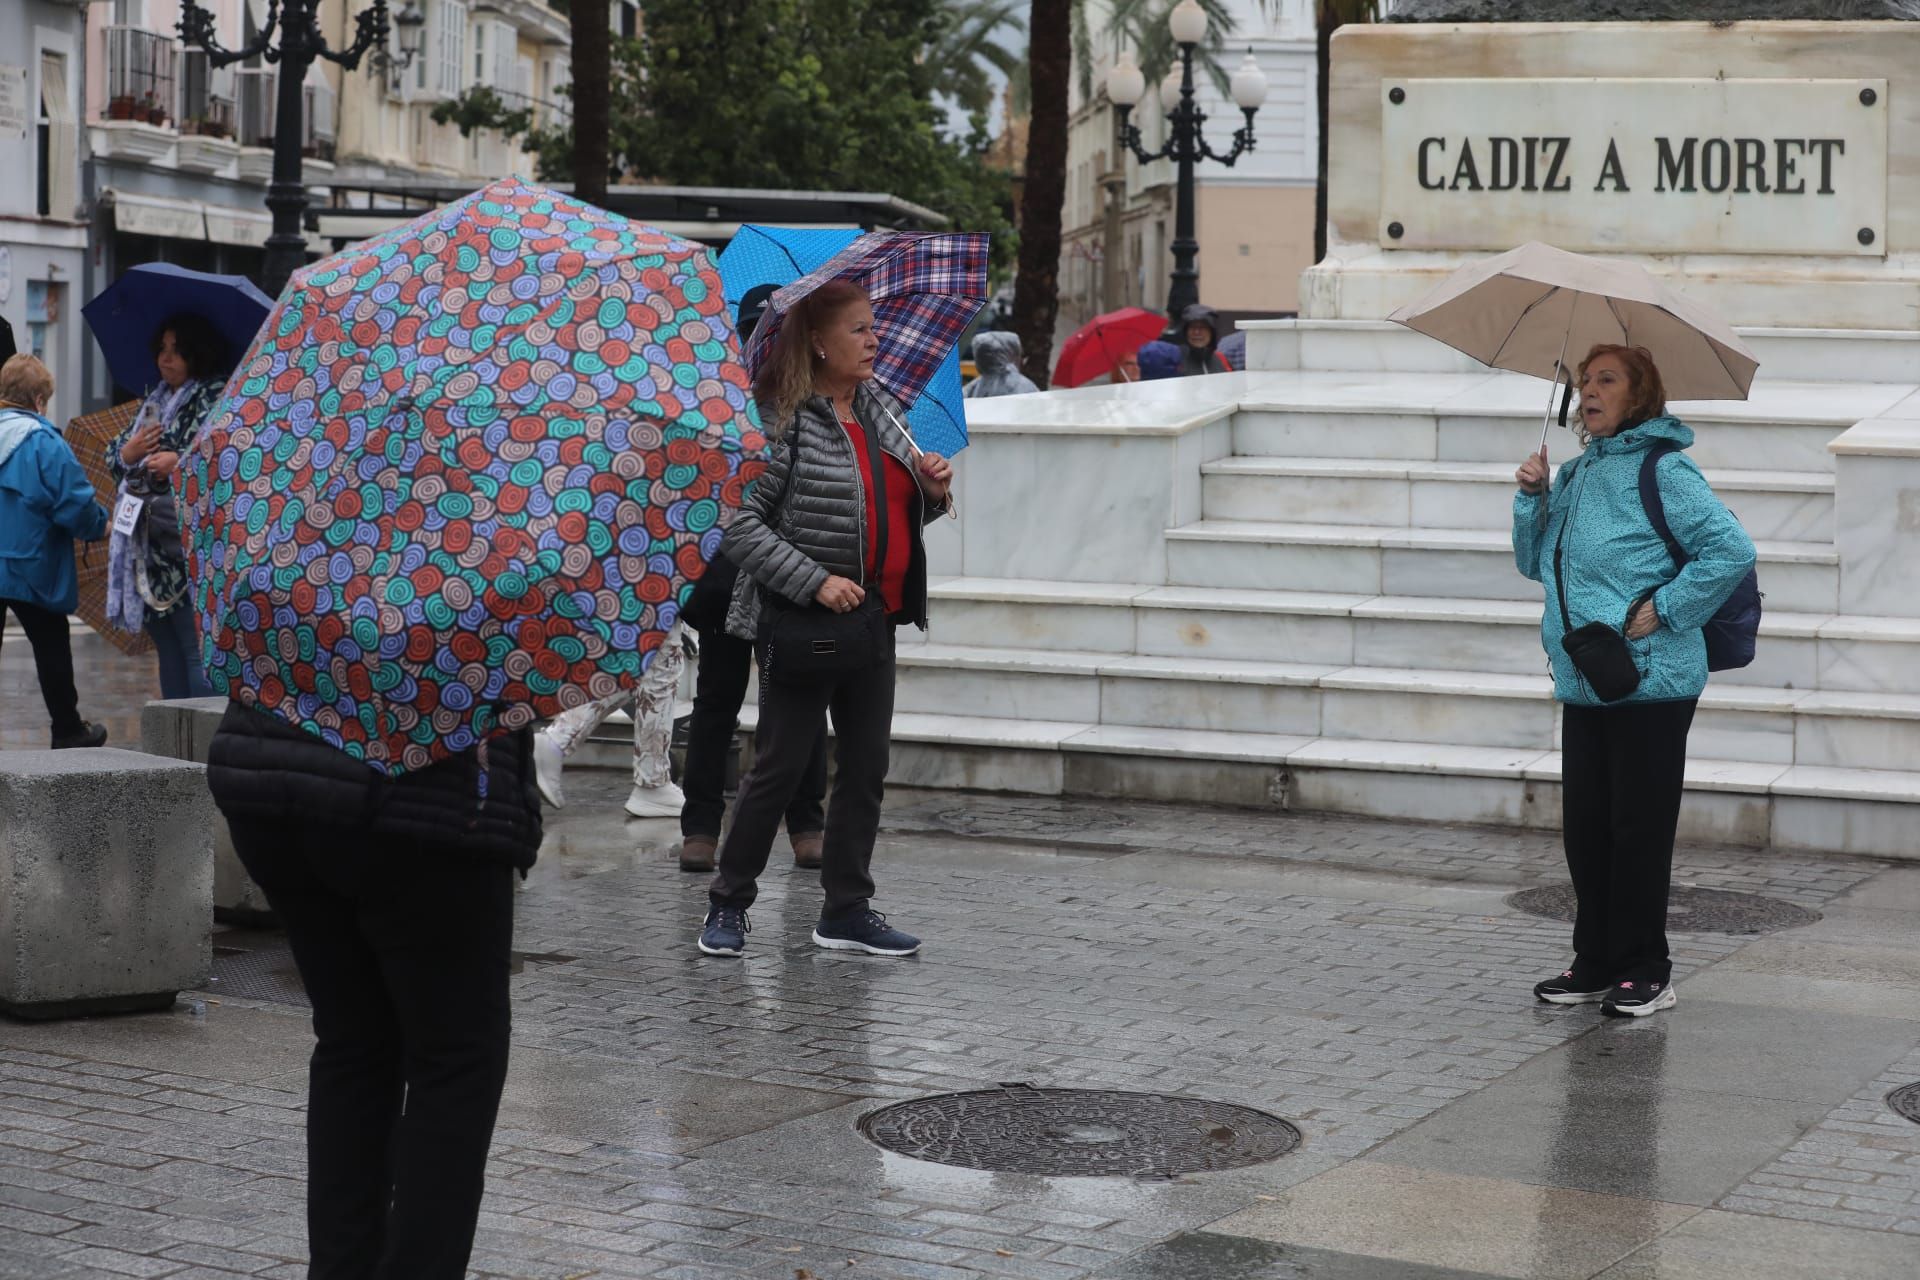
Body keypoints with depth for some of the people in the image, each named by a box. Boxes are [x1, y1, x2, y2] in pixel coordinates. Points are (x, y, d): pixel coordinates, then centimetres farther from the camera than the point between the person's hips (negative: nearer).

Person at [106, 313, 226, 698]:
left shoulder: (216, 398, -4)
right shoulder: (154, 400, 19)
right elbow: (113, 456, 22)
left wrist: (181, 462, -28)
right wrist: (128, 453, 0)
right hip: (151, 547, 8)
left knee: (197, 649, -11)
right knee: (167, 649, 14)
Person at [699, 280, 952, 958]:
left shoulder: (879, 409, 10)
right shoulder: (781, 420, -14)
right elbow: (740, 521, -18)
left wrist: (931, 489, -1)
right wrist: (815, 581, -23)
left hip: (874, 619, 7)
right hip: (804, 622, -7)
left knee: (866, 766, 10)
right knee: (780, 765, -1)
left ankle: (847, 909, 19)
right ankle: (728, 905, 13)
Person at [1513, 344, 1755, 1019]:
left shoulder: (1662, 471, -9)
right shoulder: (1577, 475, 15)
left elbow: (1732, 550, -16)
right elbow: (1535, 562, 20)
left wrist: (1664, 610, -15)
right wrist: (1533, 498, 5)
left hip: (1650, 684, -8)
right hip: (1584, 684, 8)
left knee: (1638, 827, -2)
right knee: (1585, 825, 10)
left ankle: (1644, 972, 7)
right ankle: (1595, 964, 20)